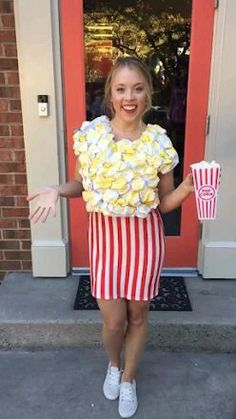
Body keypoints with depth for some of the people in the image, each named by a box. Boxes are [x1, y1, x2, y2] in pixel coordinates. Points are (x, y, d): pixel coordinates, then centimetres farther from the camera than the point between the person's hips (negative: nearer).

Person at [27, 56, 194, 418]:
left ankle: (128, 379, 41)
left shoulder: (158, 142, -9)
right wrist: (57, 191, -14)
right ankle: (114, 364, 43)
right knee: (113, 320, 6)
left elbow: (164, 203, -2)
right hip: (105, 234, 0)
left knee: (137, 314, 14)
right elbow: (82, 184, 5)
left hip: (144, 236, 0)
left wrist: (187, 188, -20)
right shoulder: (90, 134, -8)